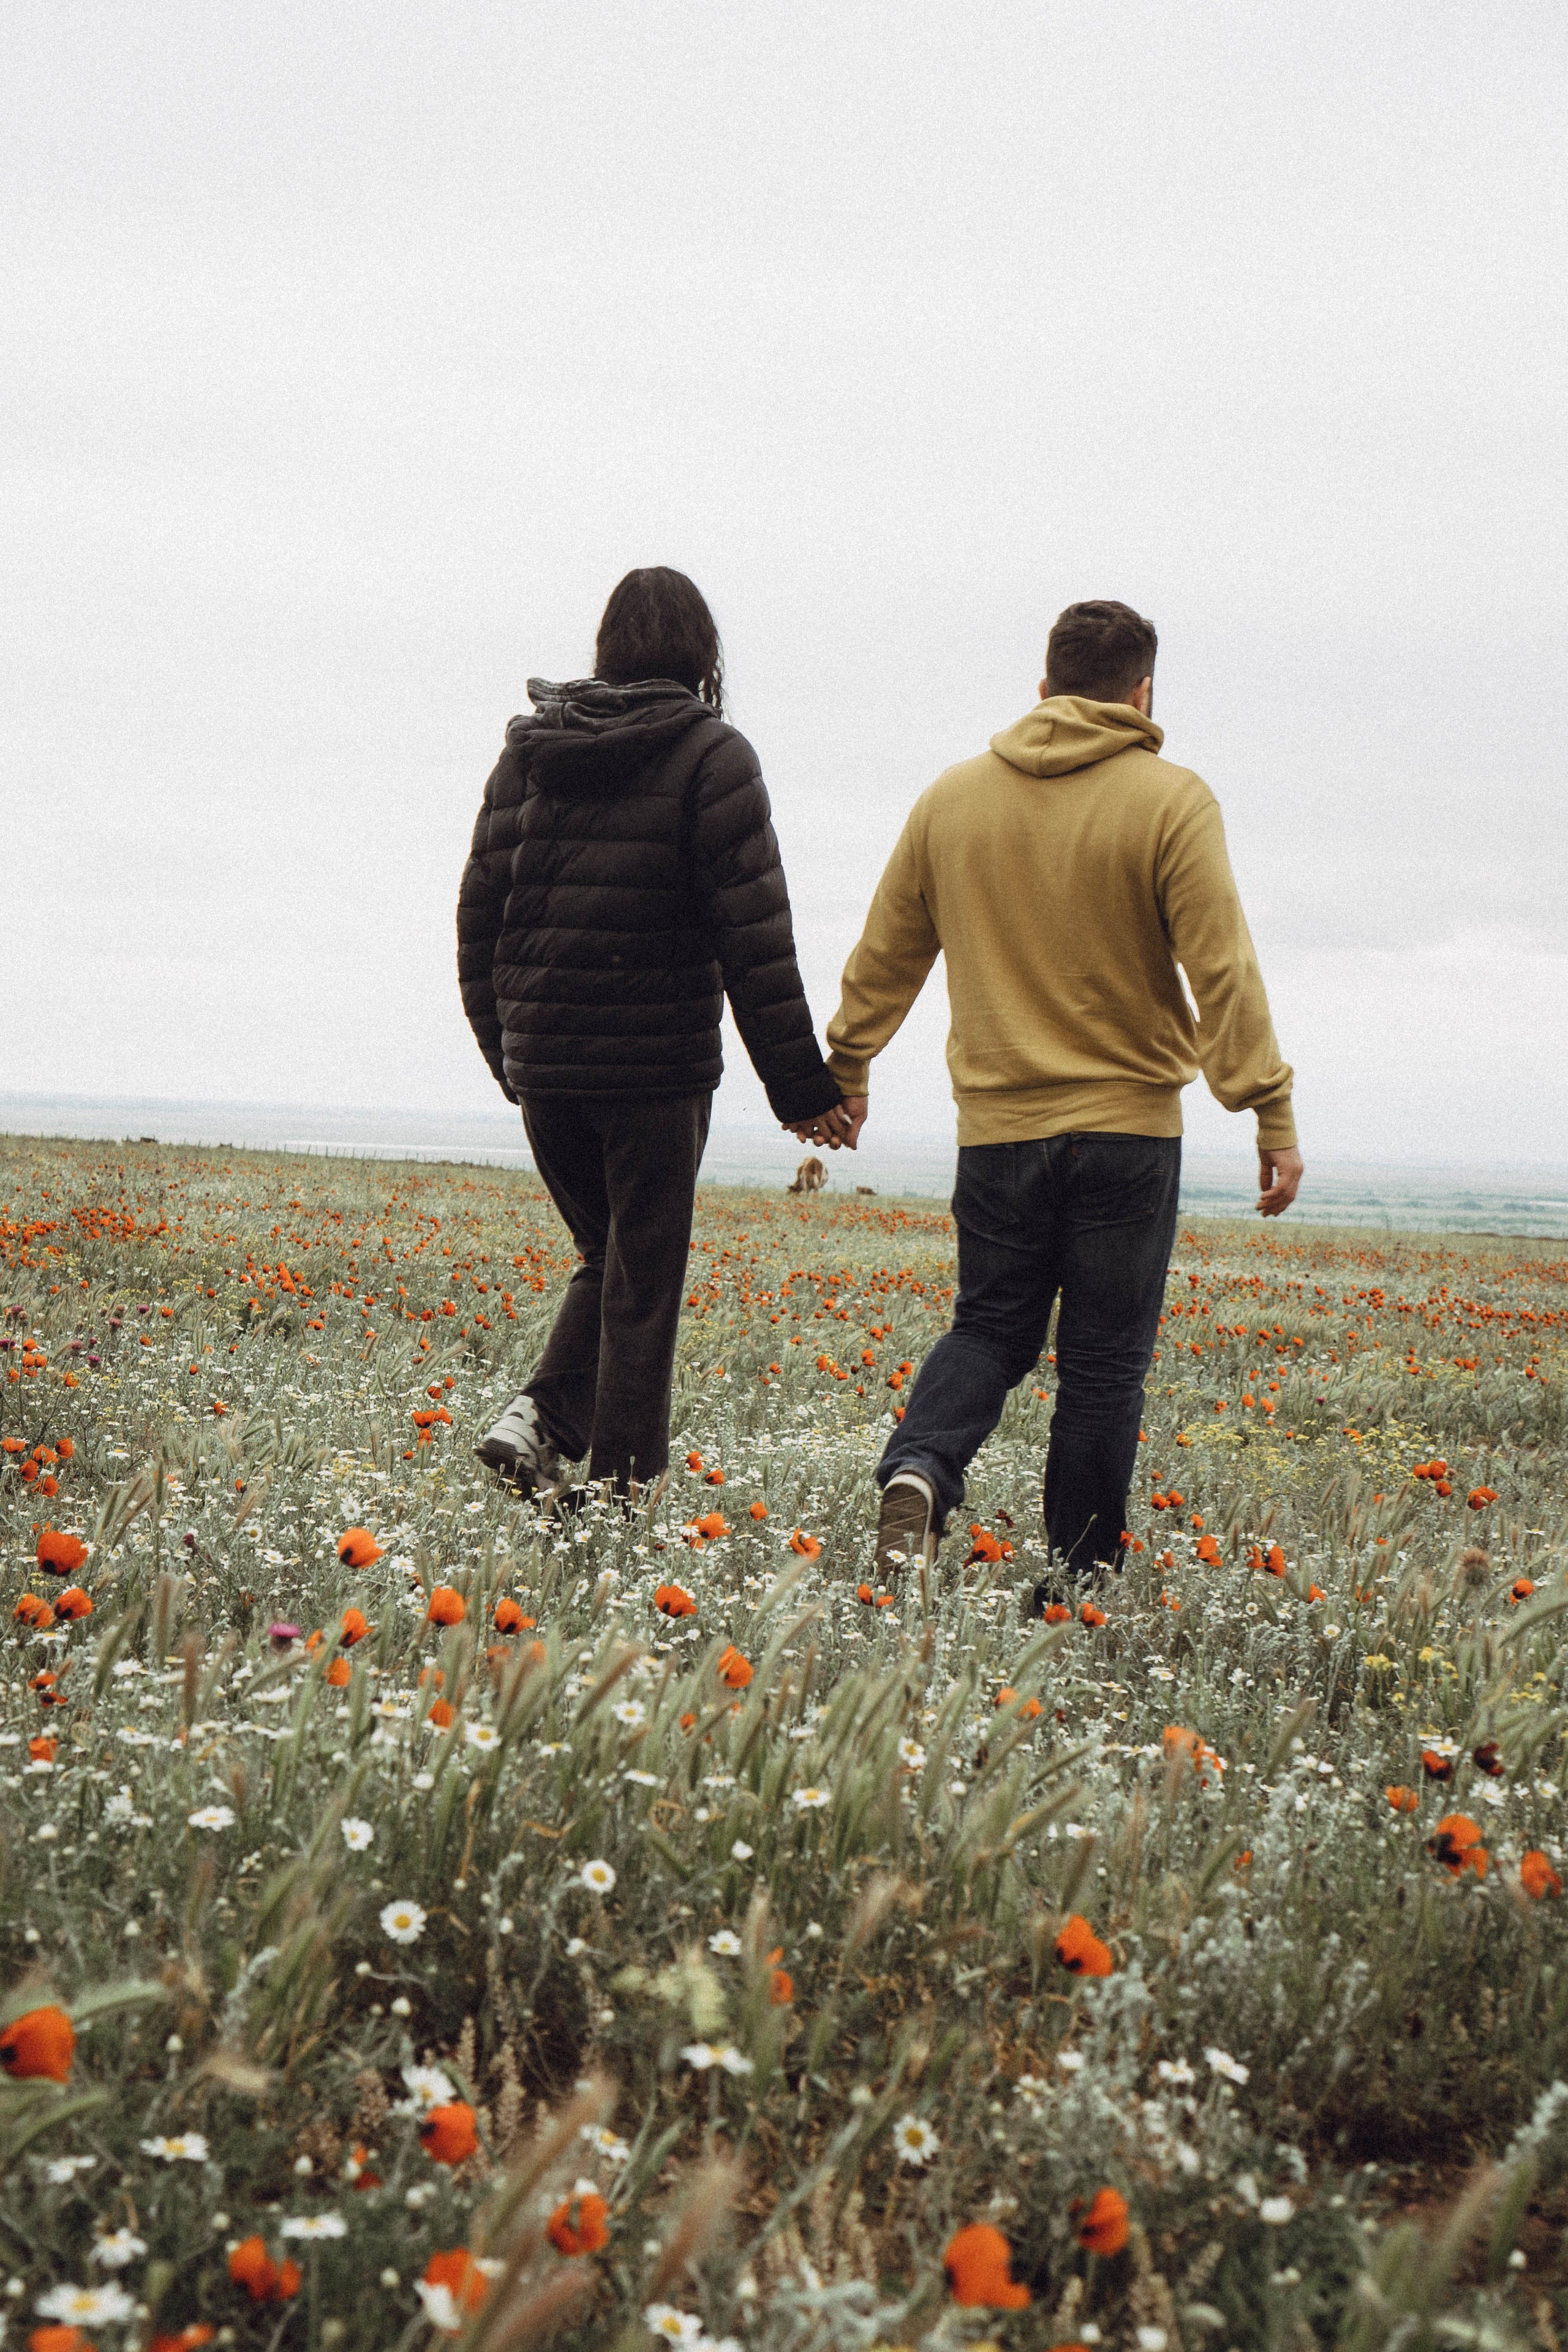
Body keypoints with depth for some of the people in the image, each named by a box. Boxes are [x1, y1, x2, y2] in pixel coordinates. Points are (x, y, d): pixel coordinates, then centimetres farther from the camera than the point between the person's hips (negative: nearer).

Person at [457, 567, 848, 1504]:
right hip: (659, 1065, -5)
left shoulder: (528, 752, 9)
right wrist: (801, 1084, -8)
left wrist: (509, 1052, 21)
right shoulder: (713, 758, -6)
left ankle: (541, 1419, 2)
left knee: (608, 1259, 20)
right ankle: (618, 1480, 6)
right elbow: (754, 935, -11)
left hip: (543, 1065, 5)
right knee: (643, 1281, 5)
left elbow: (480, 913, 11)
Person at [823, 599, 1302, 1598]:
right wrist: (1273, 1113, -9)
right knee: (1105, 1364, 6)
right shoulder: (1171, 802, -6)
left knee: (990, 1328, 16)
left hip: (998, 1127, 3)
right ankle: (1076, 1585, 9)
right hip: (1128, 1123, -3)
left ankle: (920, 1467, -11)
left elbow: (885, 954, 13)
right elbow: (1223, 969, -12)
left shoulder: (953, 796, 6)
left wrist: (847, 1070, 25)